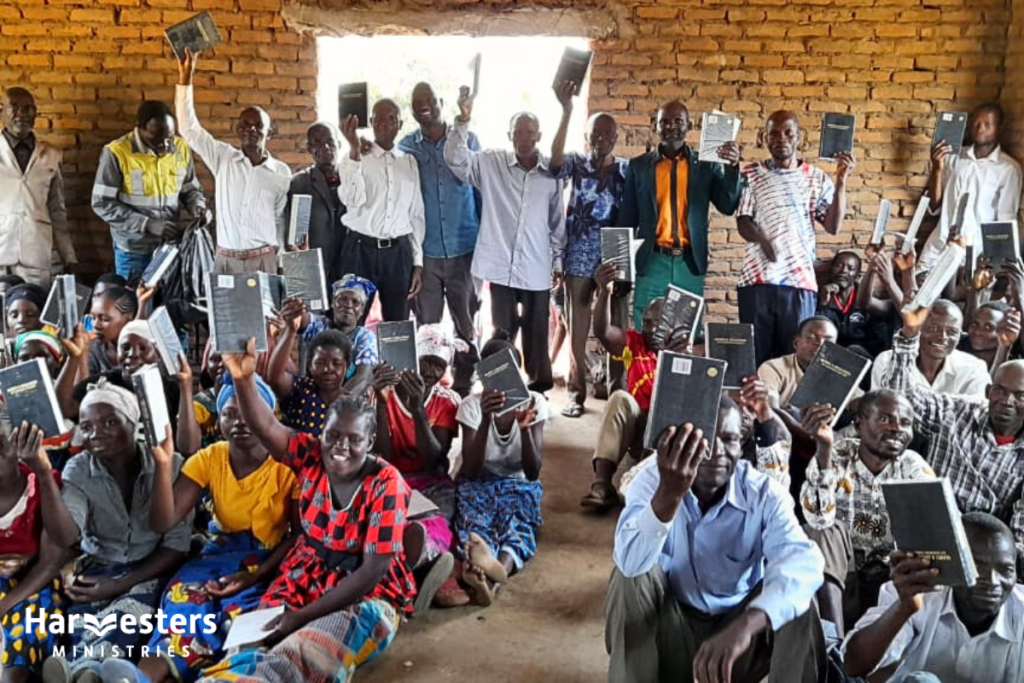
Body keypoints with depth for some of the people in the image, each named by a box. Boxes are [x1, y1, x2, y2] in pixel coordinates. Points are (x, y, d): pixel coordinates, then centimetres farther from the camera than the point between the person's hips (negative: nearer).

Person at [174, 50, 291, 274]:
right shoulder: (223, 158, 3)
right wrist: (185, 77, -9)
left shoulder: (282, 172, 2)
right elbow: (189, 128, -3)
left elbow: (283, 220, 7)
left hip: (264, 260, 0)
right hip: (225, 259, 0)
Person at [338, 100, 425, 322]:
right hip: (361, 249, -2)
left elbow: (417, 215, 11)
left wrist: (417, 262, 7)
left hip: (399, 251, 3)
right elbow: (351, 199, -19)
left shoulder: (409, 162, 9)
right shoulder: (354, 158, 0)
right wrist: (355, 151, -26)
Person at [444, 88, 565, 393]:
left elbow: (558, 222, 6)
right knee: (503, 331, 10)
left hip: (537, 268, 1)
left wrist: (558, 261, 9)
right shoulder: (490, 163, 0)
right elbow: (456, 159, -12)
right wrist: (463, 121, -25)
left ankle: (539, 382, 28)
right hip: (501, 265, 0)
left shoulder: (552, 173, 1)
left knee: (536, 331, 12)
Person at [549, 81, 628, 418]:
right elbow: (555, 159, -22)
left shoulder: (628, 170, 5)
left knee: (615, 326, 5)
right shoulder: (577, 163, 1)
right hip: (579, 259, 0)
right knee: (577, 327, 5)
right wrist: (566, 112, -31)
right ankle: (577, 391, 14)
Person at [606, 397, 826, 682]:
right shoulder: (654, 476, -16)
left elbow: (804, 563, -36)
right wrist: (669, 493, -51)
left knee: (795, 595, -25)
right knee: (633, 575, -26)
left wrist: (746, 624, -54)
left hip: (735, 627, 0)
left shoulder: (764, 494, -16)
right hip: (672, 628, 0)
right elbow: (631, 562, -33)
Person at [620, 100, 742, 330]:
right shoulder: (639, 165, 7)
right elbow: (627, 218, 7)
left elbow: (728, 206, -2)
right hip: (652, 263, 0)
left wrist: (732, 167, -17)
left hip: (689, 264, 1)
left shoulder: (705, 165, 7)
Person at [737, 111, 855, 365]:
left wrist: (841, 182, -6)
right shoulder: (751, 174, 8)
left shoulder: (817, 178, 10)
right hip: (757, 279, 0)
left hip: (800, 280, 1)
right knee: (753, 351, 2)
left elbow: (833, 226, 2)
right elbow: (742, 221, 1)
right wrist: (761, 239, -20)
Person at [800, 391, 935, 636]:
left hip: (886, 581, 2)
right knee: (828, 531, -29)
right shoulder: (836, 456, -11)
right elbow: (818, 519, -29)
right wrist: (824, 448, -40)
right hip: (835, 577, -1)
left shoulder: (914, 467, -4)